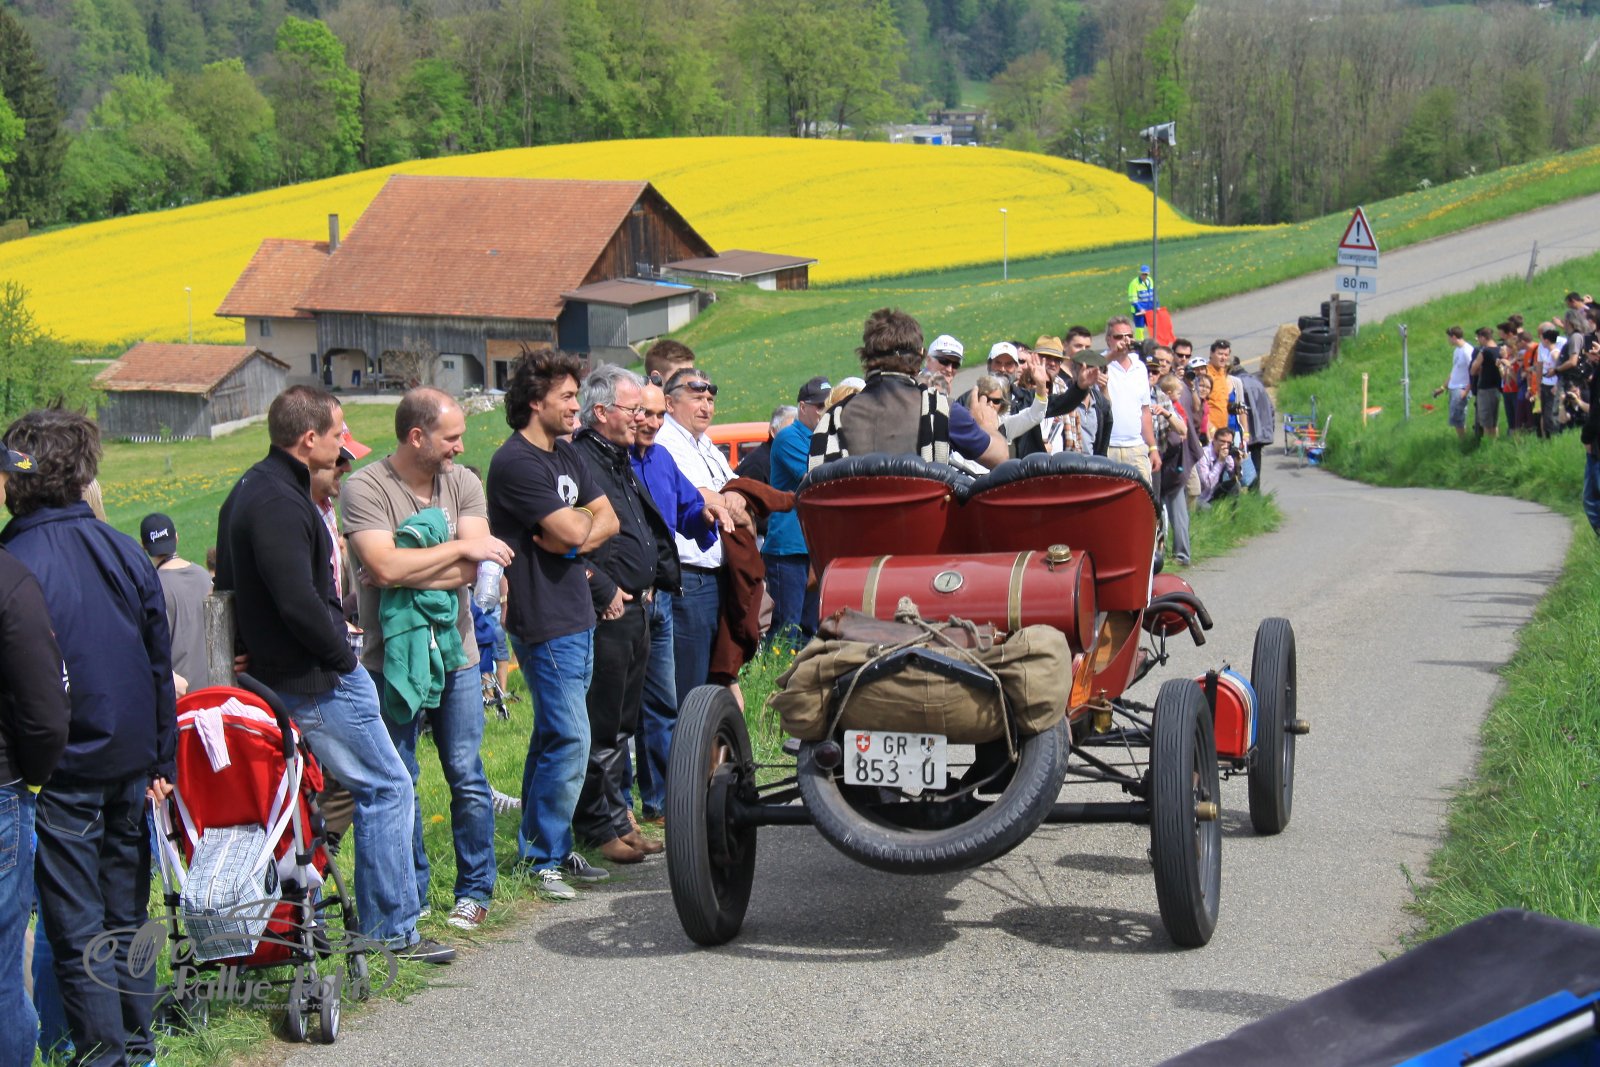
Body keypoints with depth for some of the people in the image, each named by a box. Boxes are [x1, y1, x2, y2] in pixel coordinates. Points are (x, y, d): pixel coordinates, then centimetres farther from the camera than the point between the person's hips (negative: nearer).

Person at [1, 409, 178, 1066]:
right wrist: (162, 761, 15)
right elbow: (161, 667, 7)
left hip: (61, 772, -5)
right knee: (126, 911, 17)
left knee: (76, 928, 3)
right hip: (130, 762, 5)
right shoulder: (127, 554, 0)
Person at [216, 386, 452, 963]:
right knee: (388, 788, -3)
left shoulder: (253, 489, 13)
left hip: (274, 672, 11)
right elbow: (300, 602, -28)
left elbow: (229, 582, 21)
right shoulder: (279, 503, -21)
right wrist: (342, 655, -13)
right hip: (317, 680, -11)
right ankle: (391, 929, 1)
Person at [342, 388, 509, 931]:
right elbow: (385, 567, -22)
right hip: (392, 659, -3)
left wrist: (409, 574, -18)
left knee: (467, 778, 4)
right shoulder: (364, 488, -9)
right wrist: (460, 547, -13)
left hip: (455, 652, 3)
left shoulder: (463, 483, 3)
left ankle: (475, 890, 16)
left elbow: (471, 570, -8)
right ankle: (411, 896, 15)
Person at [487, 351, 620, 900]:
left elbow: (607, 520, 11)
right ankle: (544, 857, -2)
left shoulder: (566, 454, 15)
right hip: (545, 622, -9)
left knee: (553, 736, 14)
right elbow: (571, 530, -21)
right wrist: (582, 514, 2)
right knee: (570, 739, -10)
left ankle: (541, 846, 22)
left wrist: (575, 534, -9)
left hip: (577, 617, 9)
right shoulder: (516, 463, -15)